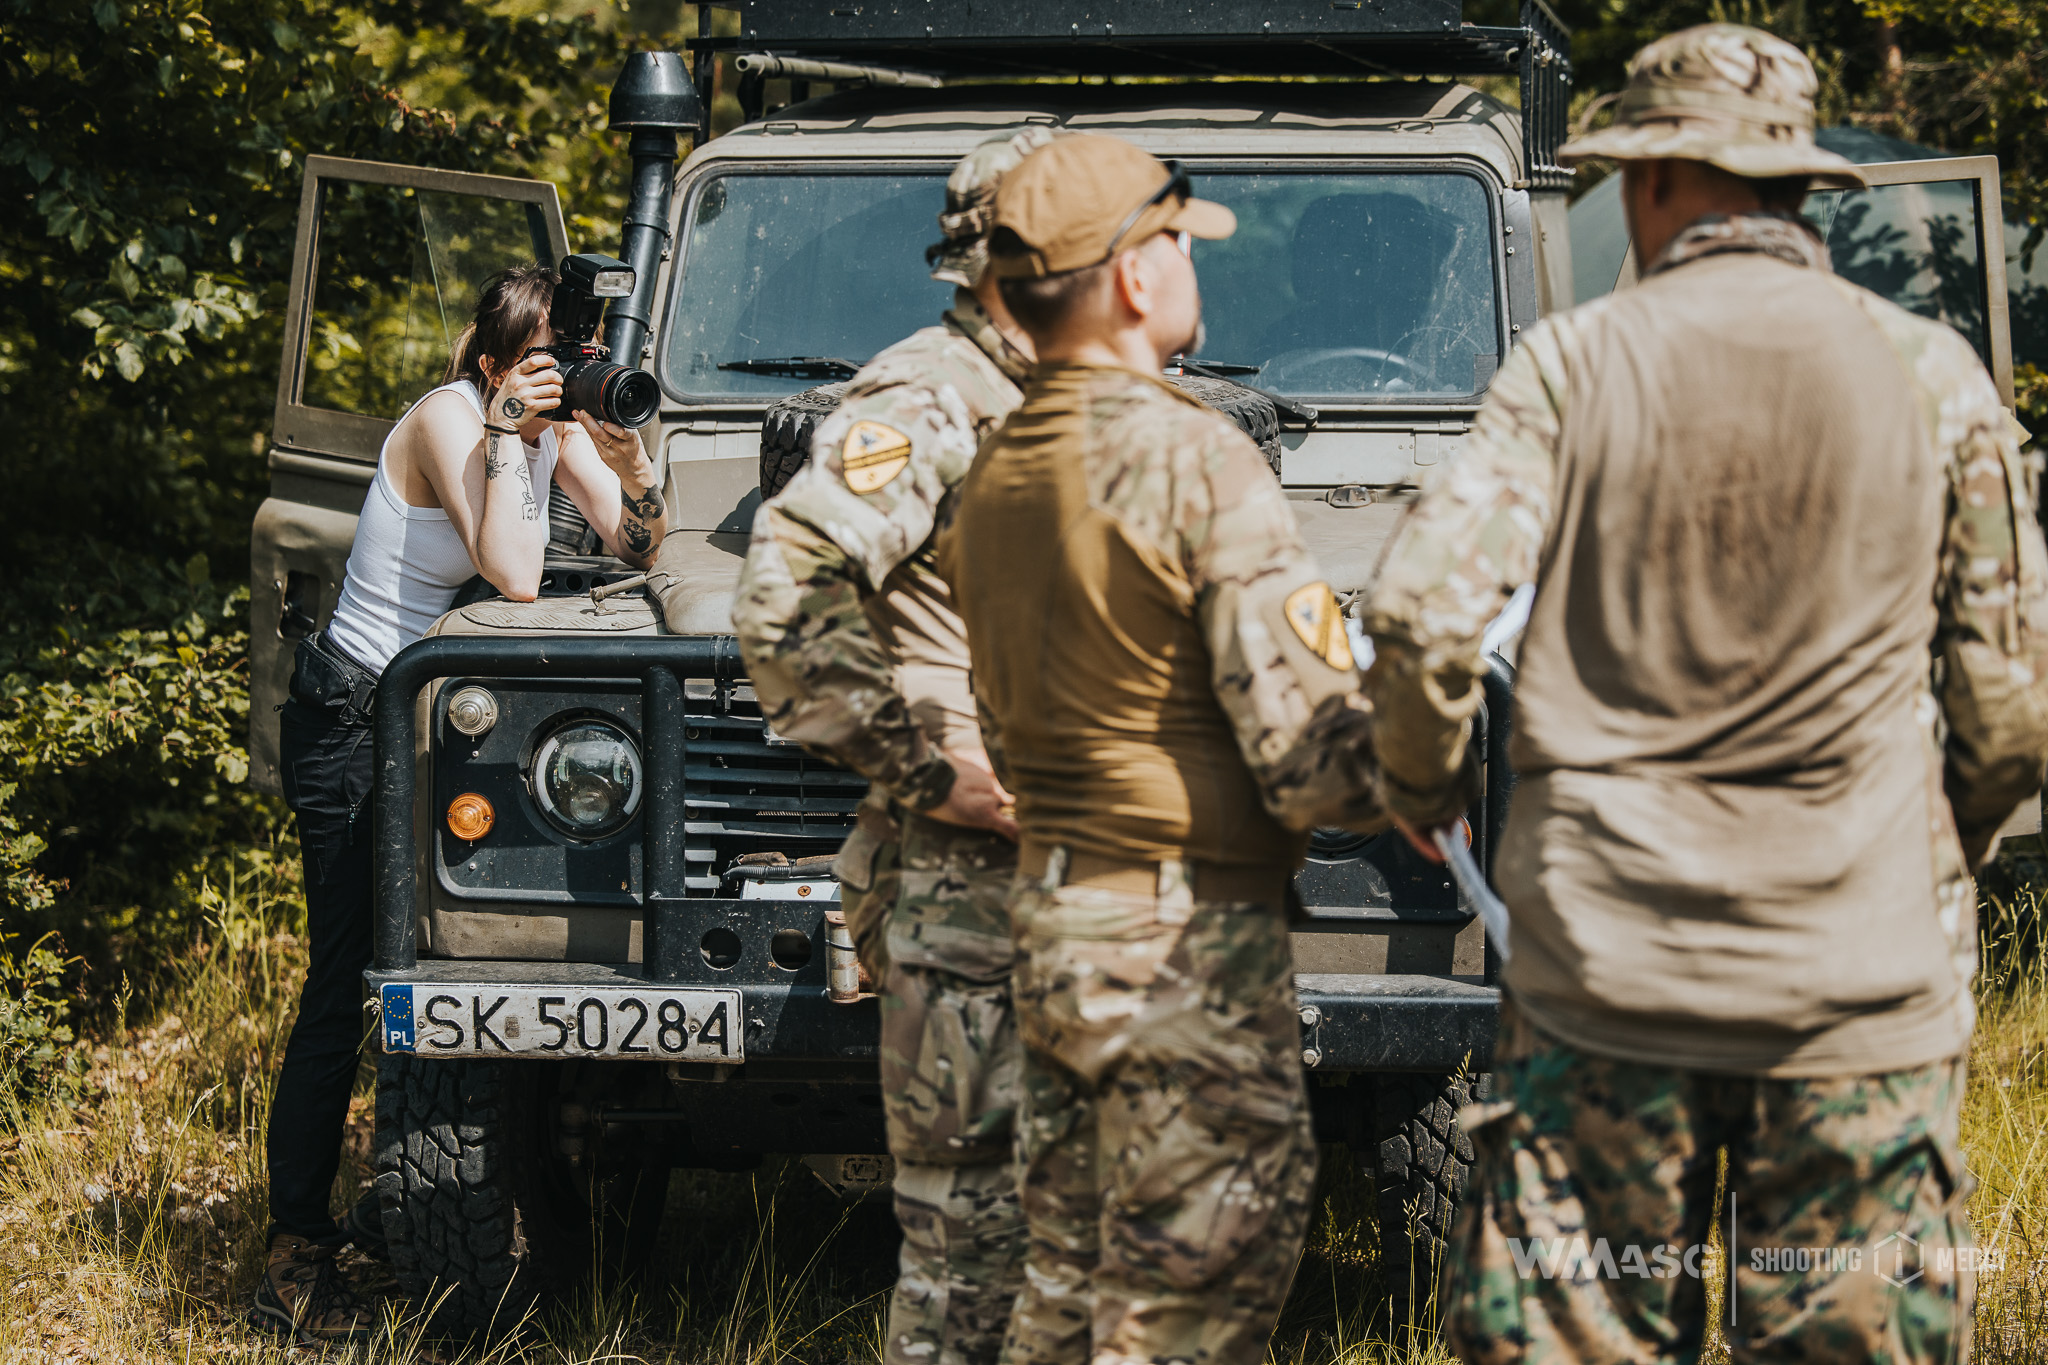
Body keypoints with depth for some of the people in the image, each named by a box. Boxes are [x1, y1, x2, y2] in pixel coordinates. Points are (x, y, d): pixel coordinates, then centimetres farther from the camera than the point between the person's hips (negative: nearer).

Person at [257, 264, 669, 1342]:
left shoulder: (557, 422, 3)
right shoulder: (449, 418, -20)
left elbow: (639, 552, 0)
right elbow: (516, 580, -29)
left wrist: (630, 459, -17)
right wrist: (508, 427, -28)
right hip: (349, 720, -8)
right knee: (347, 980, -9)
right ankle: (295, 1257, -7)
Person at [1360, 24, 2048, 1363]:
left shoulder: (1576, 362, -2)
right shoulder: (1932, 377, 1)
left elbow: (1425, 610, -11)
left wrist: (1422, 788, 8)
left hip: (1606, 963, 0)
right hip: (1859, 979, 1)